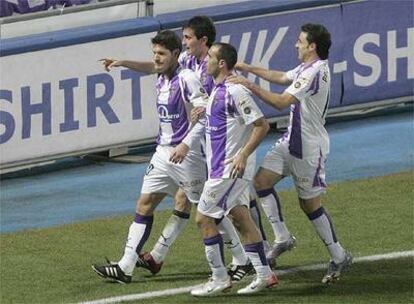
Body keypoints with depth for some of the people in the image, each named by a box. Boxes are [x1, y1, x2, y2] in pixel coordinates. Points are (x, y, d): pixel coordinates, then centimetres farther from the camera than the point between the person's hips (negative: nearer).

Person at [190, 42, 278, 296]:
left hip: (230, 168, -10)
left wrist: (243, 155, -23)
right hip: (221, 166, 10)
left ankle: (220, 279, 0)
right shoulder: (218, 89, 11)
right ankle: (264, 275, 14)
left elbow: (262, 125, -21)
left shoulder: (235, 91, -19)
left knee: (204, 218, -6)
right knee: (242, 218, 11)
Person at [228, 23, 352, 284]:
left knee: (310, 204, -1)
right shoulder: (307, 68, 8)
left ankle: (339, 257, 10)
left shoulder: (314, 72, -23)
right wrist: (248, 68, 22)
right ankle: (283, 237, 8)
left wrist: (251, 86, -24)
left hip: (309, 149, -9)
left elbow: (281, 102, -28)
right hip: (292, 141, 9)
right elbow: (282, 77, 25)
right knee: (261, 181, 1)